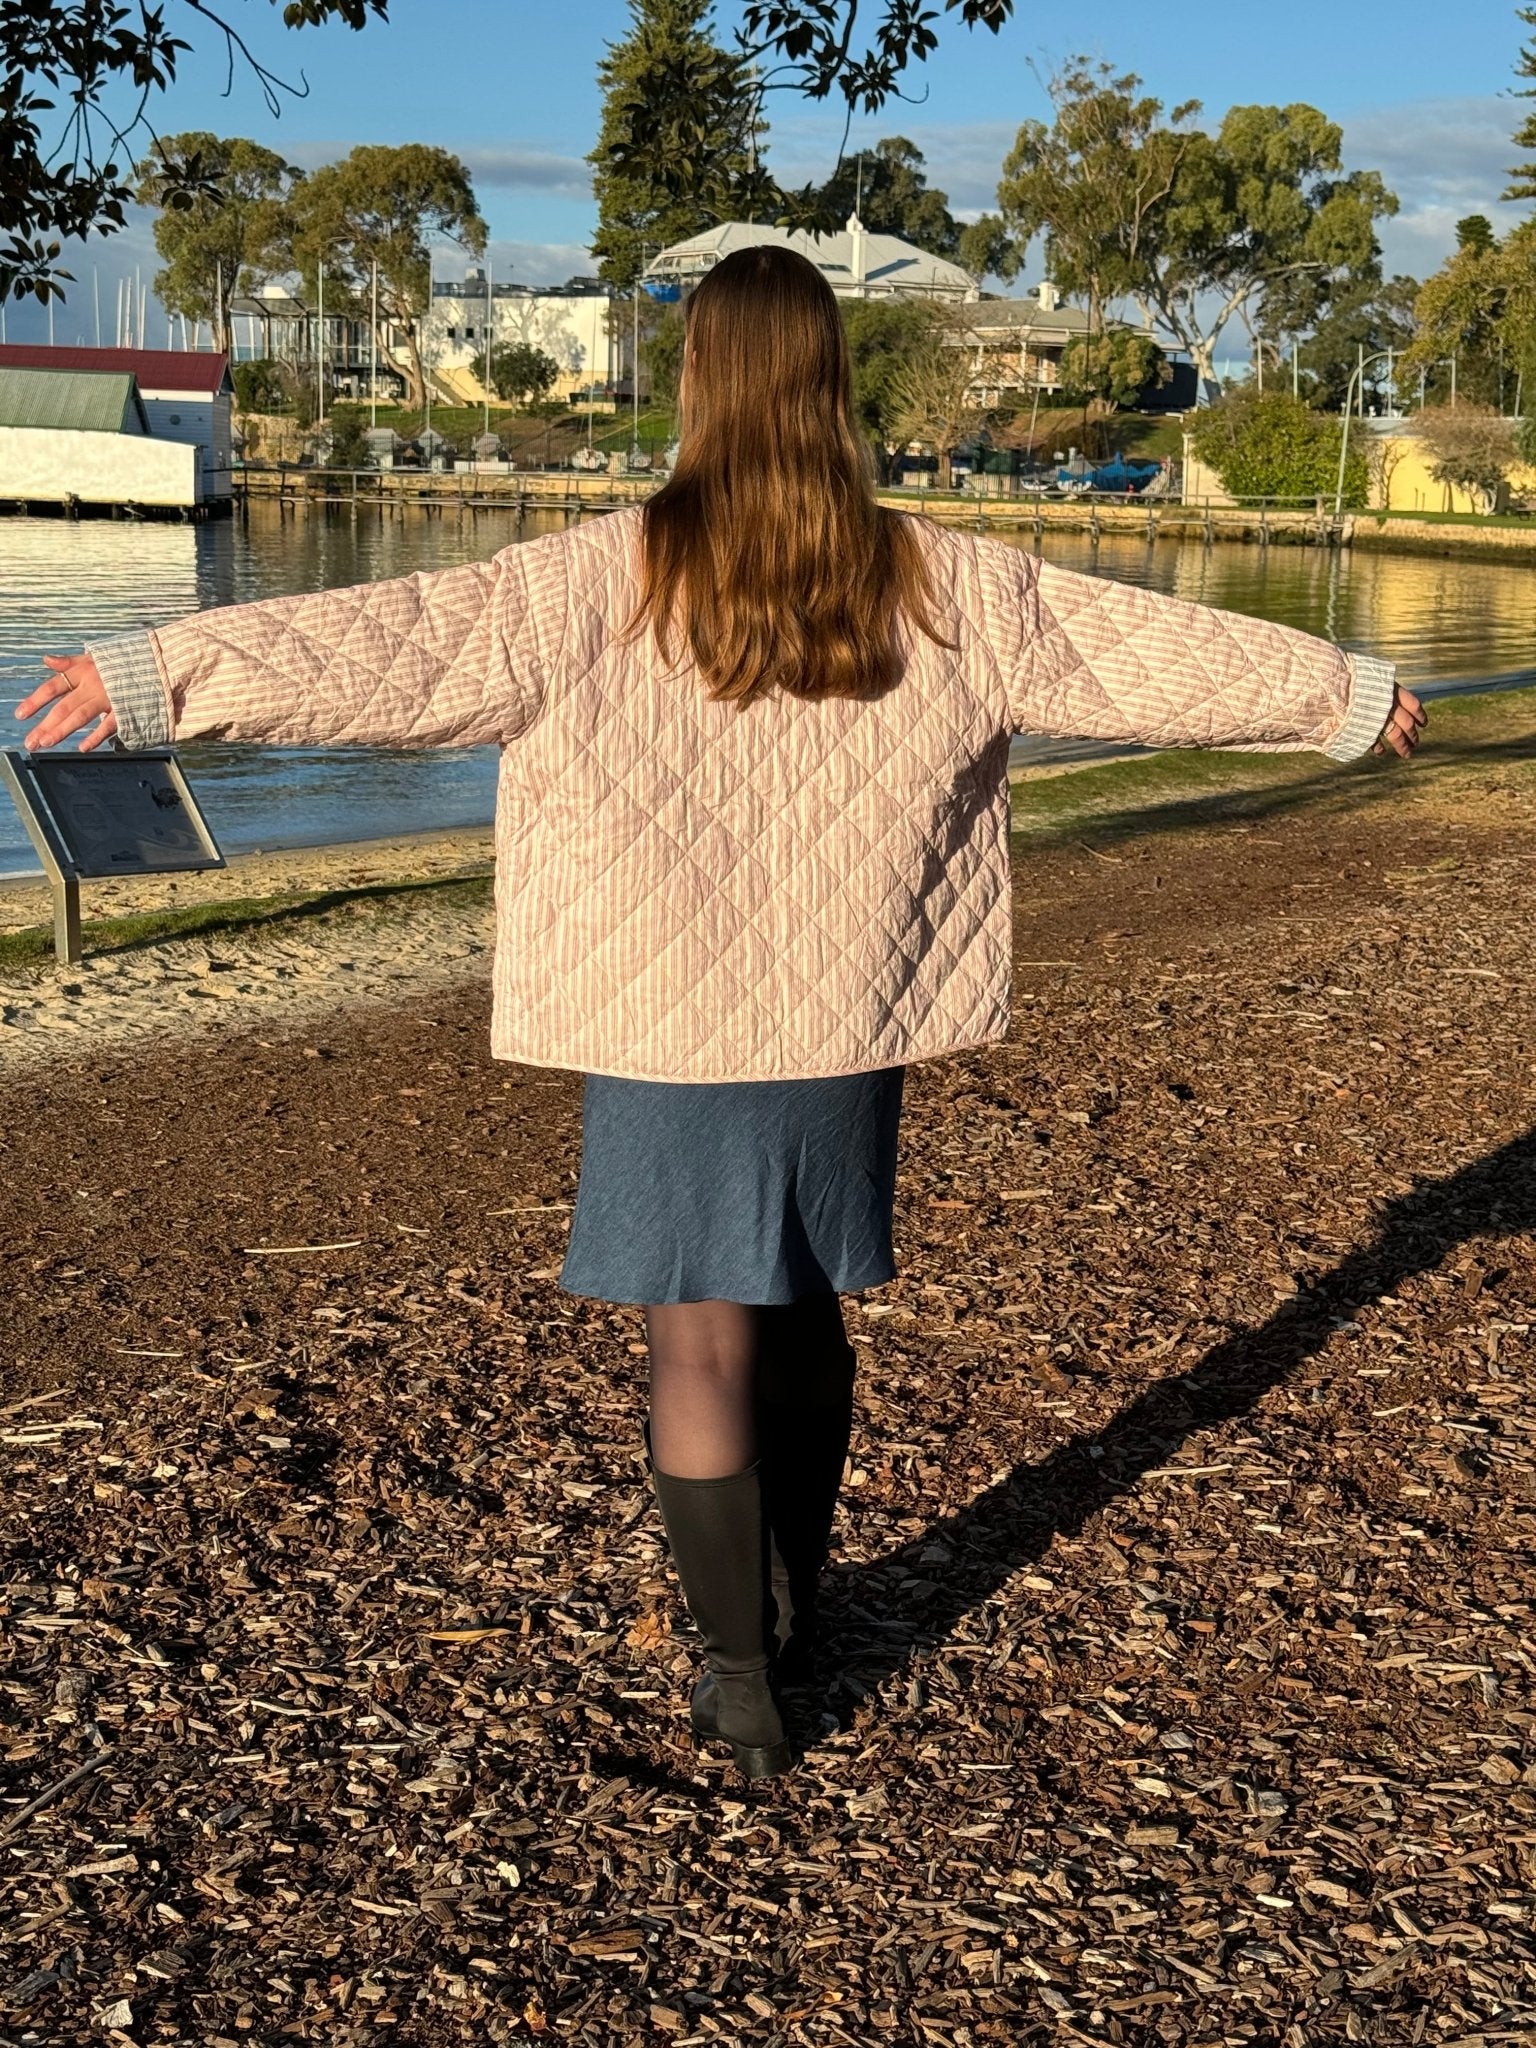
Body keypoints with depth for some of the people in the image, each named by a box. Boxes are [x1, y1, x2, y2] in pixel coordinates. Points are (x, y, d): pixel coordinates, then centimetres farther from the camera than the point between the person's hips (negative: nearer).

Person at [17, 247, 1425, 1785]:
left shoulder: (611, 581, -12)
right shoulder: (934, 585, -2)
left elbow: (390, 643, -16)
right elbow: (1142, 646, 6)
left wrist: (155, 677, -12)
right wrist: (1350, 696, 18)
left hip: (669, 1032, -3)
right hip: (850, 1027, 4)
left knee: (699, 1345, 5)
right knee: (803, 1316, 21)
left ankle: (740, 1677, 13)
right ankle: (792, 1608, 38)